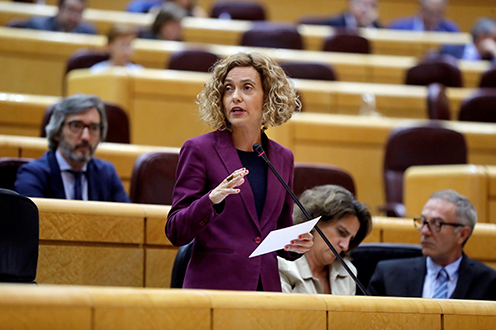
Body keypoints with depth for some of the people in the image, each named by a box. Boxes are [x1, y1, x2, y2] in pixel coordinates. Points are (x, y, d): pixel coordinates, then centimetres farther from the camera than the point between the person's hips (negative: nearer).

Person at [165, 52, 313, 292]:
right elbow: (175, 232, -7)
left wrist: (294, 245, 0)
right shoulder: (199, 150, -2)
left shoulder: (282, 158, 12)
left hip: (267, 288, 4)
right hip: (213, 286, -4)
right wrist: (212, 201, -24)